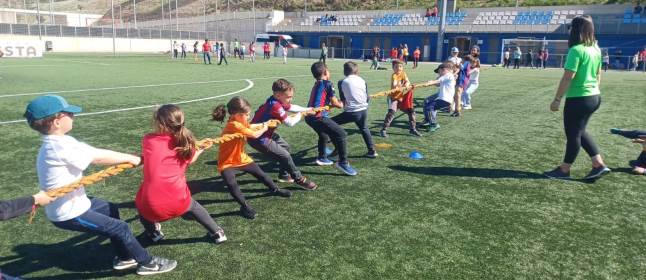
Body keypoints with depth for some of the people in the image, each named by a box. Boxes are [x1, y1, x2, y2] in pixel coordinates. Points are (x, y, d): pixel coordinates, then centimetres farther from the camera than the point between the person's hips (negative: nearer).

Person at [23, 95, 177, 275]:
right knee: (120, 228, -3)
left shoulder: (57, 143, 3)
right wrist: (131, 159, -8)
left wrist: (127, 158, -9)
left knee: (111, 210, 26)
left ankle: (123, 258, 34)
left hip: (70, 204, 10)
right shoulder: (60, 146, -27)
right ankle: (147, 263, 16)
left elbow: (96, 153, -2)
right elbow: (99, 158, -21)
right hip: (69, 214, -10)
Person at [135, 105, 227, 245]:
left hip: (152, 207, -1)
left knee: (140, 203, 34)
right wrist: (200, 150, 42)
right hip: (179, 203, 1)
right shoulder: (185, 143, 3)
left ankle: (153, 232, 46)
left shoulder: (148, 140, 2)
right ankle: (217, 233, 41)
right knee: (193, 205, 34)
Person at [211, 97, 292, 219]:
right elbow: (255, 135, -28)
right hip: (227, 163, -8)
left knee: (261, 174, 17)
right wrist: (264, 128, -11)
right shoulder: (233, 125, -33)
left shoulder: (240, 122, -5)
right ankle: (245, 206, -10)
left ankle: (275, 190, 41)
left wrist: (264, 123, 6)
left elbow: (251, 126, 16)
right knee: (232, 185, -30)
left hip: (241, 158, 9)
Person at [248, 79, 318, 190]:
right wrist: (300, 114, -9)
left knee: (285, 146, 24)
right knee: (285, 156, -6)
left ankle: (284, 175, 36)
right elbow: (290, 122, -28)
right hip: (258, 138, -11)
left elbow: (292, 107, 14)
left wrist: (307, 110, 6)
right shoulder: (275, 105, -31)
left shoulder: (277, 101, -2)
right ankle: (300, 180, 11)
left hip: (265, 133, 11)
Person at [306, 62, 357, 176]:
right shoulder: (327, 83, -3)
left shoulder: (316, 85, 20)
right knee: (341, 134, -8)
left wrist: (337, 103, 18)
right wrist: (341, 104, 17)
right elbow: (334, 103, -2)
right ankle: (343, 163, -9)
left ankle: (322, 158, 45)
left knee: (324, 135, 32)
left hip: (310, 116, 9)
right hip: (318, 116, -9)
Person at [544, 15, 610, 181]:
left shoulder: (576, 50, -19)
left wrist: (557, 99, -17)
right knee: (580, 132, 21)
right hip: (594, 97, 8)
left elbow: (567, 78, -21)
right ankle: (599, 165, 20)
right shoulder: (596, 49, 8)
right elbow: (598, 75, 16)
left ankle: (564, 170, 18)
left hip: (578, 99, -8)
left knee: (573, 134, 4)